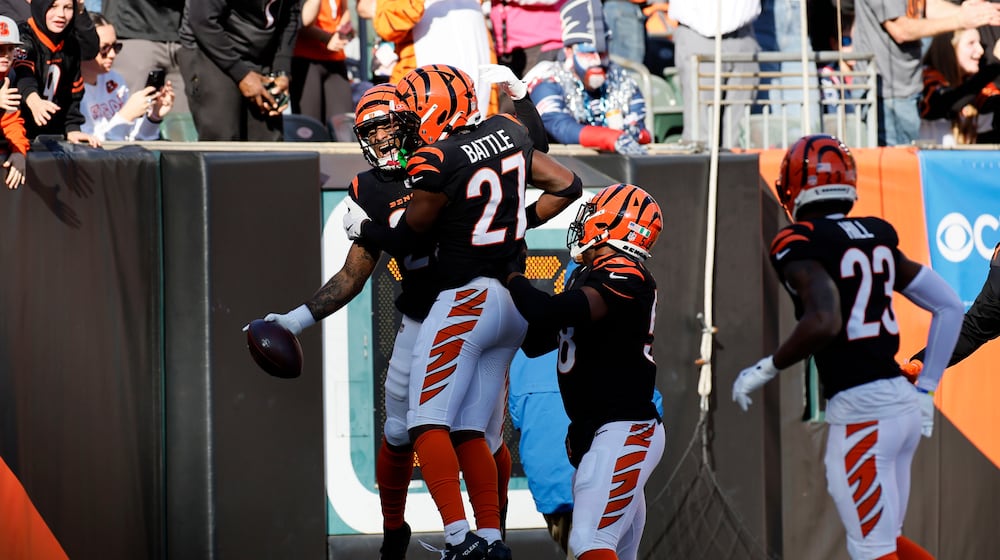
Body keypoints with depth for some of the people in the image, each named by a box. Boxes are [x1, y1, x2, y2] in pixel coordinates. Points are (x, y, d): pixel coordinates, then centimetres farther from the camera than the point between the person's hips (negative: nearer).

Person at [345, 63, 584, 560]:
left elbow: (406, 239, -2)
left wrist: (363, 229, 17)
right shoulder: (508, 134, 5)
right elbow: (567, 186, 15)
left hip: (467, 300, -8)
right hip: (514, 303, 8)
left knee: (428, 424, -8)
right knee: (468, 431, 12)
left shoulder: (437, 165, -16)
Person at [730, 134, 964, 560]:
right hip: (902, 401, 8)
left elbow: (825, 322, -25)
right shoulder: (877, 238, 13)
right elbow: (949, 308, 16)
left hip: (860, 410, -8)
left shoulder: (801, 245, -9)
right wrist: (925, 390, 21)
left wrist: (765, 370, -11)